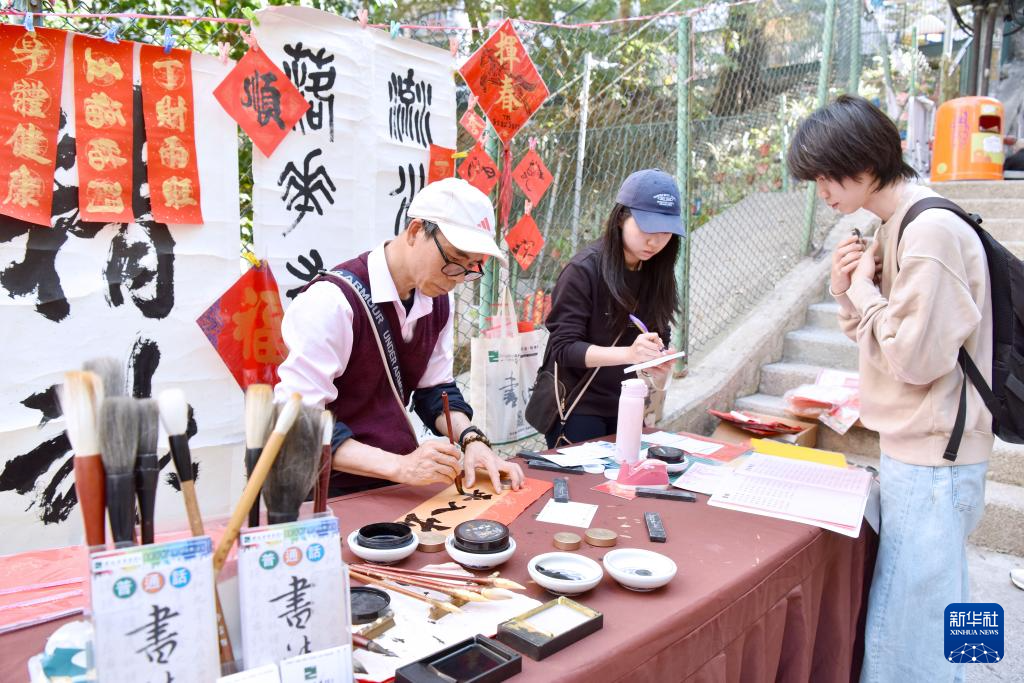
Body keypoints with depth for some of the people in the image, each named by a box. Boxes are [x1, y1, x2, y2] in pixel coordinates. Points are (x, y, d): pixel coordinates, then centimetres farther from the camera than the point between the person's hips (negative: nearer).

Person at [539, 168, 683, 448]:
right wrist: (628, 353, -31)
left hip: (623, 407, 6)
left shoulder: (658, 274, 2)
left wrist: (658, 368, -16)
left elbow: (659, 340, 6)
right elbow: (564, 347, -18)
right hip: (576, 407, -5)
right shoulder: (584, 270, -16)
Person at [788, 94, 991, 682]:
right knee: (933, 614, 23)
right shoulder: (898, 226, 10)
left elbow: (917, 358, -21)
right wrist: (850, 294, -3)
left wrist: (864, 291, -10)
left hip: (931, 462, -10)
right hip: (918, 451, 10)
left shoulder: (932, 230, -20)